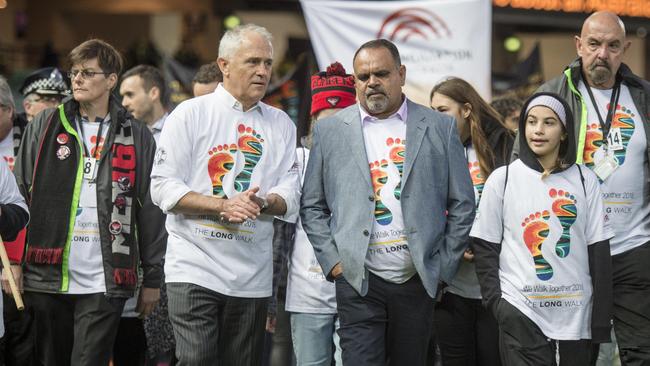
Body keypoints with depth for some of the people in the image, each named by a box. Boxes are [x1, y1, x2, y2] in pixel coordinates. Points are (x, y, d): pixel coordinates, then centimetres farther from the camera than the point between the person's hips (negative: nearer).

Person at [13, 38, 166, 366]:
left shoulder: (136, 136, 8)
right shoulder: (43, 127, 9)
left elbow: (151, 209, 8)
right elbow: (19, 194, 8)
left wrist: (153, 277, 5)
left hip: (105, 283, -1)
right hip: (48, 276, 1)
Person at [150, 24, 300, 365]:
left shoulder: (280, 124, 12)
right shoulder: (191, 114, 0)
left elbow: (290, 196, 6)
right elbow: (164, 188, -6)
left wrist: (263, 203, -17)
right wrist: (223, 205, -17)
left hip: (252, 276, 4)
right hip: (195, 269, -4)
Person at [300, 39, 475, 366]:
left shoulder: (439, 128, 6)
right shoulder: (330, 131, 7)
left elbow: (462, 204, 7)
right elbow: (312, 206, 10)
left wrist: (444, 265, 2)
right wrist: (333, 261, 0)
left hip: (418, 281, 1)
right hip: (358, 283, -1)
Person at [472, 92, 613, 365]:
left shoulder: (584, 180, 6)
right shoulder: (502, 179, 3)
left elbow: (598, 250, 5)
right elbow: (485, 247, 5)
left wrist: (601, 321, 1)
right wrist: (495, 301, -7)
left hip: (576, 312, 2)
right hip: (520, 311, -2)